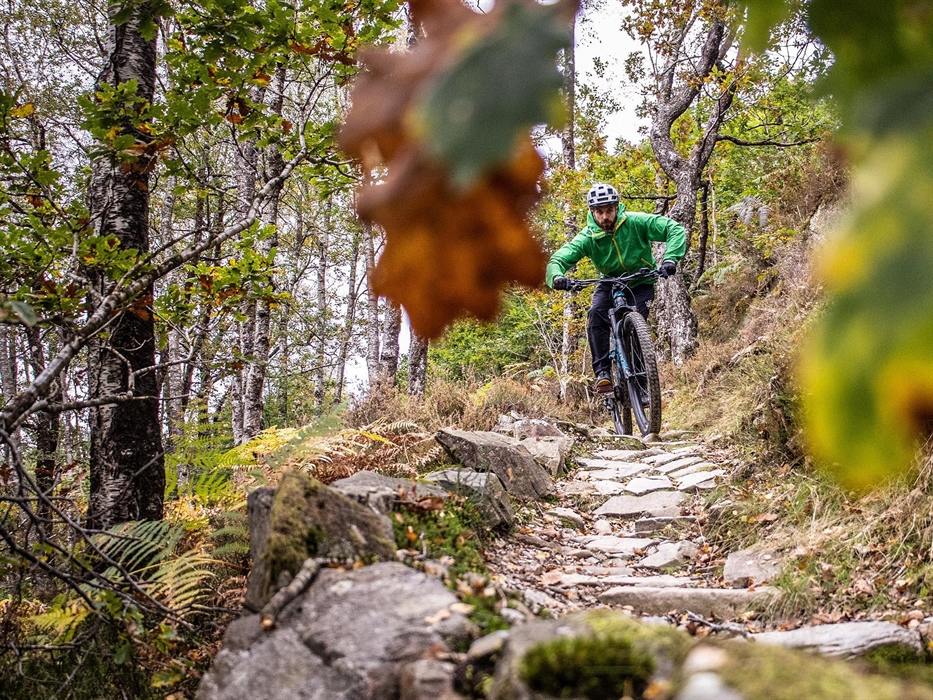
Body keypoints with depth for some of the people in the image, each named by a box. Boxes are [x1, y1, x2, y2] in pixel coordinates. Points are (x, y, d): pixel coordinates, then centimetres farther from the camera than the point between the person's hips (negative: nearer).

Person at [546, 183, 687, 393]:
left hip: (641, 282, -1)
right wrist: (557, 277, -53)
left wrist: (670, 259, -46)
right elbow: (558, 259, -28)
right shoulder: (588, 237, -20)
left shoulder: (635, 222, -25)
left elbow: (675, 229, -29)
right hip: (610, 282, 2)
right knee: (596, 315, -25)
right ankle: (602, 372, -21)